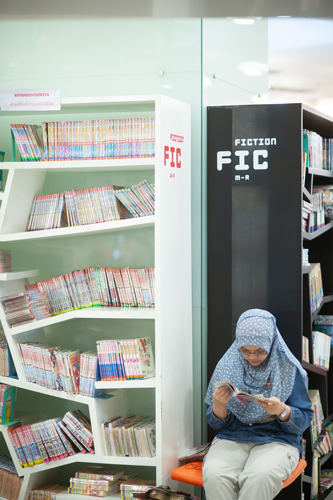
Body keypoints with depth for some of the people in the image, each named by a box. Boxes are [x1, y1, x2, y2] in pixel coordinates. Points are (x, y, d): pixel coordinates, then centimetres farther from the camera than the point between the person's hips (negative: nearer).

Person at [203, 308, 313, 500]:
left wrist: (283, 411, -23)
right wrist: (219, 405, -15)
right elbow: (218, 424, 8)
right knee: (214, 475, -31)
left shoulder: (289, 369, -1)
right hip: (232, 438, 2)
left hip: (277, 440, -2)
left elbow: (304, 421, -1)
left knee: (260, 476, -36)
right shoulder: (228, 366, 5)